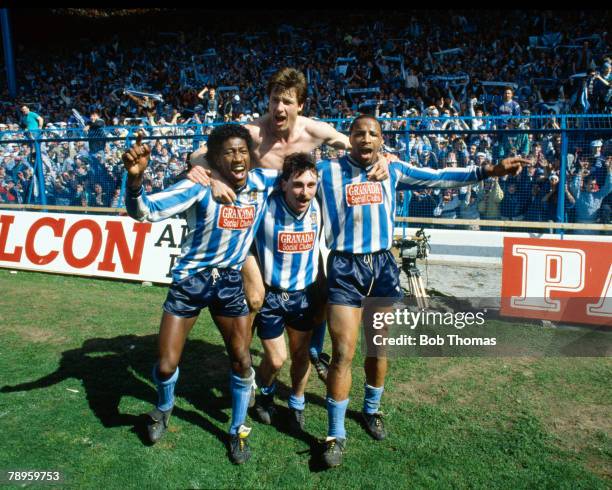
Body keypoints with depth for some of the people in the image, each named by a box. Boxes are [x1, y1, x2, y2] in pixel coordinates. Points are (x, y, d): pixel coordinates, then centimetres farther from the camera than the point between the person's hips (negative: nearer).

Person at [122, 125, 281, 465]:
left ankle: (238, 431, 29)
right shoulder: (200, 188, -22)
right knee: (166, 366, 1)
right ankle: (164, 409, 38)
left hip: (230, 282, 3)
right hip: (190, 280, -3)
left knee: (242, 360, 5)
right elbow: (144, 211, -30)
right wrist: (135, 177, -48)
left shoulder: (262, 182, -9)